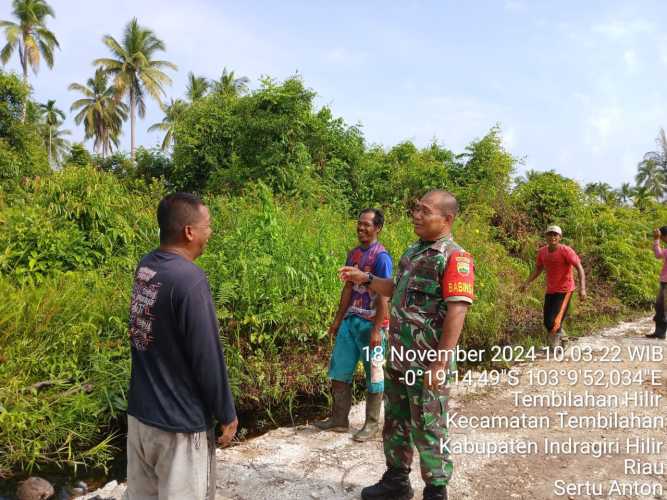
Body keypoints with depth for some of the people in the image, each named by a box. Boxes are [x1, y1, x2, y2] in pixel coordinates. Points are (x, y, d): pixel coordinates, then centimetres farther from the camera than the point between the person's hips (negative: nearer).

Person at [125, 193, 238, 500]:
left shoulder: (145, 267, 0)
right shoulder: (189, 279, -25)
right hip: (179, 423, -7)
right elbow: (208, 359, -21)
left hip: (139, 412, 8)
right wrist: (227, 414, -9)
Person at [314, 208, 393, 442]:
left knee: (373, 374, 6)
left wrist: (377, 329, -20)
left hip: (370, 323, -8)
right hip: (350, 320, 8)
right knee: (339, 371, 12)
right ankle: (339, 419, 25)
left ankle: (372, 424, 20)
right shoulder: (353, 254, 10)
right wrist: (338, 319, 15)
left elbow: (383, 295, -16)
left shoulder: (380, 256, -13)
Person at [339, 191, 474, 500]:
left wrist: (440, 363, -24)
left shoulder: (455, 258, -16)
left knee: (428, 429, 6)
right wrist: (364, 279, 13)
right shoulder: (414, 251, 11)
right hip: (398, 357, 8)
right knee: (395, 422, 19)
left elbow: (457, 312, -22)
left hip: (427, 361, -8)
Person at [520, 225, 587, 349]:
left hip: (564, 291, -6)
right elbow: (538, 269, 14)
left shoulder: (566, 251, -16)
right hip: (550, 291, 6)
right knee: (547, 323, 10)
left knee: (554, 322, -14)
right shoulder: (542, 251, 1)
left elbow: (579, 268, -18)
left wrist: (582, 288, -29)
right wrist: (527, 283, 3)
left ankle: (555, 348, 9)